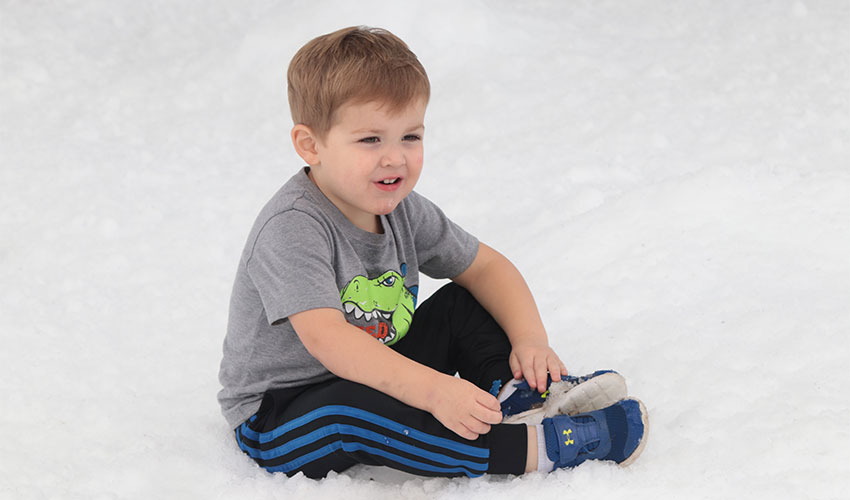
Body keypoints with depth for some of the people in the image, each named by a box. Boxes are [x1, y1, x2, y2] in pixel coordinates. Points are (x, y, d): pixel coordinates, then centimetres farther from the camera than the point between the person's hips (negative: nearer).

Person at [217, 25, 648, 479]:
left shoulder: (400, 209, -2)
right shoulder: (291, 228, -27)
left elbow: (485, 266, 6)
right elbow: (325, 338, -38)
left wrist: (530, 339, -12)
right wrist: (433, 390, -46)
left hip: (376, 378, 8)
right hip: (275, 429, -8)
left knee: (462, 304, 2)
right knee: (352, 411, -38)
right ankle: (542, 446, -35)